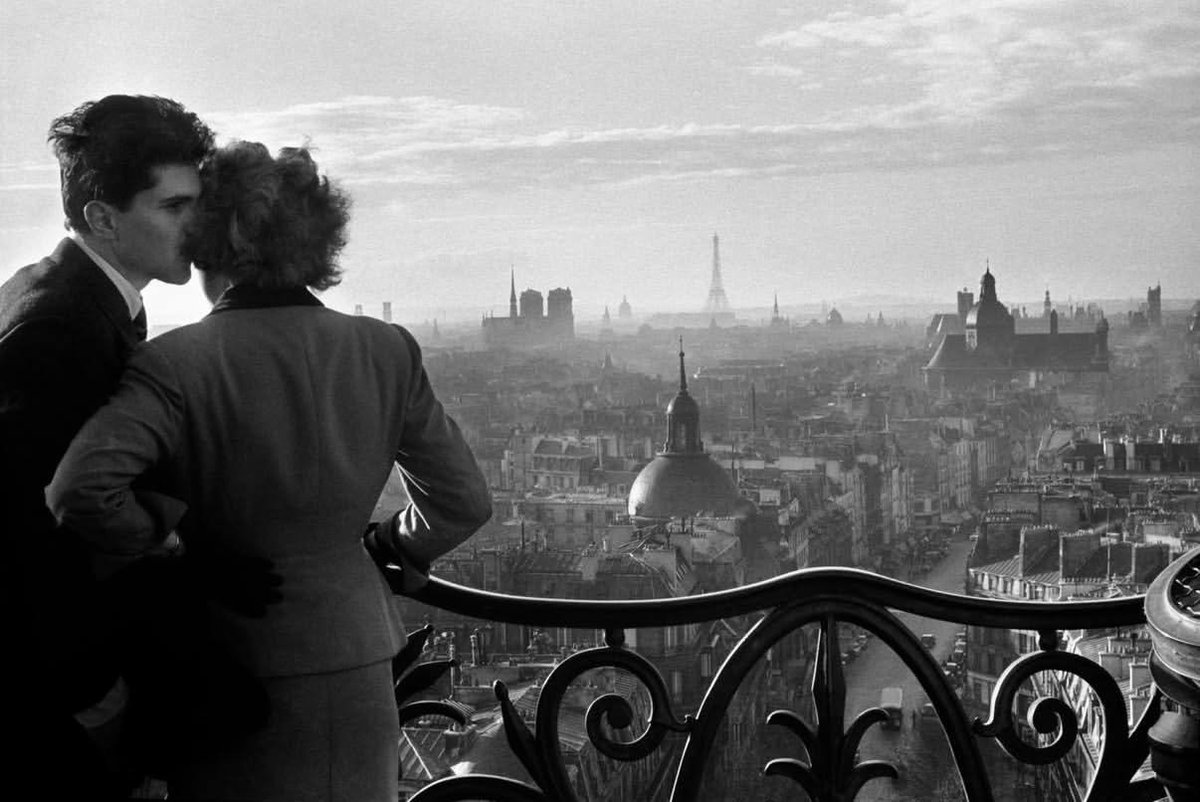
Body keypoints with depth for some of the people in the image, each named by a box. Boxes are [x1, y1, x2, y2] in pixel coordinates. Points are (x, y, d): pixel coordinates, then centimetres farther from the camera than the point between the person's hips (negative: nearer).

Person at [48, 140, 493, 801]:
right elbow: (463, 500, 2)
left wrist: (162, 542, -10)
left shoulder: (175, 363, -15)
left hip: (232, 666, -3)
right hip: (358, 666, 3)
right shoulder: (387, 352, -4)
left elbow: (79, 492, -27)